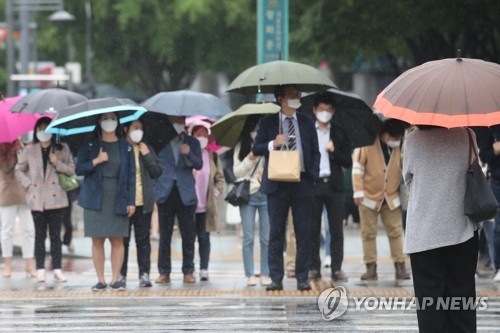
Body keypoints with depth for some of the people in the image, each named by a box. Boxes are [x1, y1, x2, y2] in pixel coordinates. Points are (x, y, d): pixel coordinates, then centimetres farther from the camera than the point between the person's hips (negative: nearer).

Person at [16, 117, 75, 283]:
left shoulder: (62, 149, 6)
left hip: (56, 198, -1)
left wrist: (58, 164, -10)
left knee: (55, 235, 0)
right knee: (40, 235, 2)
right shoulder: (29, 150, 7)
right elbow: (19, 170, 15)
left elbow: (71, 170, 6)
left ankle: (57, 270, 1)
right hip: (37, 199, 1)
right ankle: (40, 270, 2)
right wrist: (28, 183, 0)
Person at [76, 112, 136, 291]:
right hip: (96, 199, 0)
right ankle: (100, 280, 4)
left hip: (118, 199, 0)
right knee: (97, 240, 0)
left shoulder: (126, 146, 7)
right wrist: (96, 161, -14)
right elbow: (79, 169, 1)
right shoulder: (89, 145, 6)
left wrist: (131, 201, -2)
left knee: (117, 240, -2)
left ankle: (115, 278, 3)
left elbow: (131, 174, 5)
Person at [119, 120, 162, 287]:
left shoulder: (146, 149, 12)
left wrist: (147, 155, -5)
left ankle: (144, 274, 4)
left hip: (143, 202, 3)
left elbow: (157, 172, 7)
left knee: (143, 239, 3)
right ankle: (121, 275, 5)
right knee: (122, 239, 0)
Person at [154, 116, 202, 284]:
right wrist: (154, 188, 0)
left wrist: (189, 154, -19)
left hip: (185, 194, 1)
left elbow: (199, 165, 0)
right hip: (165, 193, -1)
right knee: (164, 235, -1)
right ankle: (164, 272, 3)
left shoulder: (192, 142, 11)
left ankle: (188, 272, 4)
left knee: (188, 235, -1)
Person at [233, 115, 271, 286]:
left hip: (266, 194, 0)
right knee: (248, 238, 1)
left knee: (266, 238, 3)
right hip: (247, 194, 0)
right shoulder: (241, 146, 4)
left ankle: (265, 274, 8)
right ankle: (250, 275, 5)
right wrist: (249, 159, -10)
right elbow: (236, 171, 3)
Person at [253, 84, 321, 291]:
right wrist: (273, 144, -14)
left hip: (302, 182, 1)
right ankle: (276, 279, 3)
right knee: (276, 232, 0)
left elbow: (315, 152, 12)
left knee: (304, 232, 0)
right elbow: (256, 149, 4)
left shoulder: (307, 122, 12)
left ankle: (302, 278, 4)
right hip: (277, 183, -1)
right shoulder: (268, 122, 7)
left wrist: (314, 176, -2)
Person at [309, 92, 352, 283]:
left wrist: (334, 151, -10)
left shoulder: (339, 133, 11)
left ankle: (337, 269, 0)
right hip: (312, 185, -1)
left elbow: (348, 162, 7)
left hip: (333, 184, 1)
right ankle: (314, 268, 5)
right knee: (313, 230, 1)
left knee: (336, 230, -1)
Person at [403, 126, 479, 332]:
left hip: (424, 235, -1)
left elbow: (408, 178, 4)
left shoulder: (413, 141, -10)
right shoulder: (466, 136, -6)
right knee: (462, 293, 10)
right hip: (461, 230, 2)